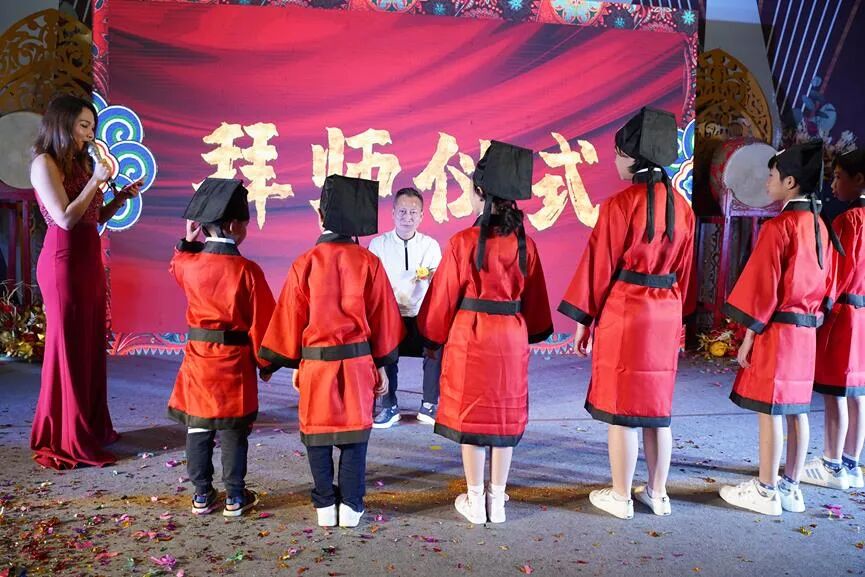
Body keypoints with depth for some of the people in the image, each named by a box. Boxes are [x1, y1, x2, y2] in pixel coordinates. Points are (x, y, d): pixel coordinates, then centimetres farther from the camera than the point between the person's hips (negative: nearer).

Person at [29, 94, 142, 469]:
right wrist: (96, 180, -15)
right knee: (69, 347, -2)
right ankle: (66, 439, 9)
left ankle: (92, 427, 22)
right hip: (64, 262, -8)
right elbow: (65, 219, -18)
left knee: (92, 345, 11)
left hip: (89, 261, 8)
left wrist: (122, 197, 3)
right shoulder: (45, 163, -8)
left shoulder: (80, 163, 16)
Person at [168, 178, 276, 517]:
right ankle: (235, 497, 17)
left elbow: (176, 267, 27)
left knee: (198, 429, 14)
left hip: (198, 358, 4)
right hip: (235, 363, -3)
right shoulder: (247, 270, -14)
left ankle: (202, 495, 23)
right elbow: (262, 322, -9)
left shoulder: (188, 264, -3)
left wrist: (188, 241, 24)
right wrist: (265, 364, 2)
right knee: (234, 432, 8)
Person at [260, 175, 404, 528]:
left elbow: (291, 318, -1)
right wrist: (382, 365, 11)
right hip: (358, 363, 0)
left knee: (317, 436, 13)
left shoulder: (305, 263, -7)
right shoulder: (369, 263, -6)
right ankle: (351, 506, 16)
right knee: (355, 436, 11)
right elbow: (383, 319, -1)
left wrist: (294, 363, 12)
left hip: (315, 363, 0)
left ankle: (325, 506, 20)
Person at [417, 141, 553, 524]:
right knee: (506, 415, 13)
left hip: (469, 337, -3)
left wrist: (434, 337, 8)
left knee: (470, 415, 8)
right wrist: (531, 334, 21)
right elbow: (533, 299, 7)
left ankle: (475, 500, 18)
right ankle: (497, 499, 23)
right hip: (512, 338, 3)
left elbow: (444, 297, -6)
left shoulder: (462, 243, -13)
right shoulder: (525, 245, -1)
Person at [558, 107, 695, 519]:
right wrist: (677, 316, 19)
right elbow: (684, 269, 11)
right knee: (658, 404, 16)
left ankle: (620, 497, 16)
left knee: (621, 407, 4)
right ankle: (657, 493, 26)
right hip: (666, 315, 6)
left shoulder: (620, 204, -13)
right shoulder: (681, 206, 7)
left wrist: (582, 320, -3)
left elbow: (599, 265, -10)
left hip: (623, 313, -6)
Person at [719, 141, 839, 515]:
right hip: (805, 332, 9)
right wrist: (809, 318, 20)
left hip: (776, 331, -8)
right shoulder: (819, 226, 11)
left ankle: (766, 492, 9)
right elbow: (824, 283, 15)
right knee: (795, 408, 13)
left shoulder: (778, 226, -15)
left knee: (769, 410, 0)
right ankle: (791, 487, 23)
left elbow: (763, 288, -16)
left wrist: (748, 338, -11)